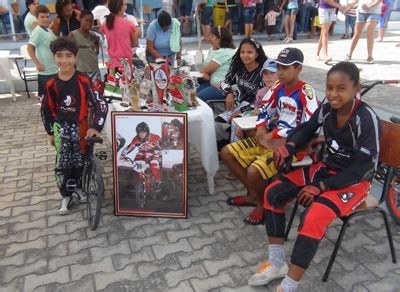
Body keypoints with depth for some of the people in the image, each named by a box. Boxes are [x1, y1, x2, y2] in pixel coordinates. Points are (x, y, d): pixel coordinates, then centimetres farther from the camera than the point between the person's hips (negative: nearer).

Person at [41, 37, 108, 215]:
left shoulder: (83, 81, -13)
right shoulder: (51, 84, -5)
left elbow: (100, 104, -14)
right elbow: (46, 109, 7)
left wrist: (96, 127, -20)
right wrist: (50, 132, 10)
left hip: (81, 127, -1)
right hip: (61, 128, 1)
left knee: (80, 161, 12)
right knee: (62, 164, -2)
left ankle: (77, 186, 37)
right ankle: (66, 196, 15)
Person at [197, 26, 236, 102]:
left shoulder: (224, 53, -19)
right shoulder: (213, 49, 13)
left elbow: (208, 69, -16)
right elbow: (207, 68, 12)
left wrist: (202, 70, 6)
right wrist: (205, 73, -11)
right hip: (212, 83, 10)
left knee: (197, 98, -21)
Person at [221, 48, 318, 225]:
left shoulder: (306, 92, -17)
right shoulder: (278, 88, 5)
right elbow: (264, 110, 15)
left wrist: (270, 136, -18)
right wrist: (261, 130, -8)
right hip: (269, 139, 8)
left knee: (254, 171, -30)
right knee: (227, 153, 2)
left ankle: (264, 203, 4)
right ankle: (254, 194, 13)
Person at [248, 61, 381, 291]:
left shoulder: (367, 119, -24)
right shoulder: (327, 109, -6)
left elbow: (363, 167, -22)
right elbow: (308, 128, 14)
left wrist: (321, 186, -26)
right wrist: (289, 146, -8)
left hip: (355, 181, -7)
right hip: (328, 168, 7)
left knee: (314, 218, -32)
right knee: (273, 193, -5)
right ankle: (277, 264, 4)